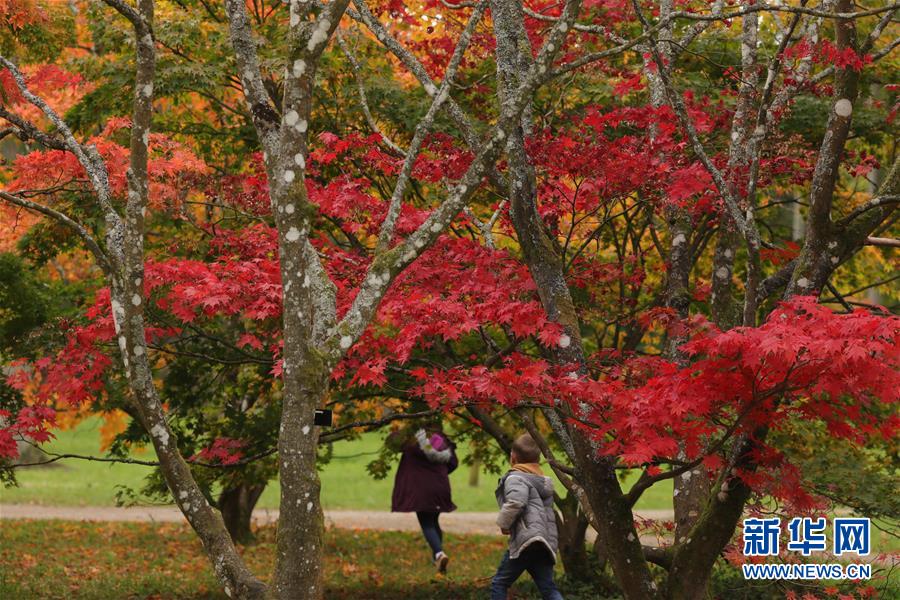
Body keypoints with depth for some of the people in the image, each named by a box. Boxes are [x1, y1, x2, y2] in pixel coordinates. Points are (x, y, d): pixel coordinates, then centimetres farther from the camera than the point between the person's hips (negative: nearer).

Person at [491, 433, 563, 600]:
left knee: (499, 583, 3)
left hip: (526, 540, -8)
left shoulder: (515, 478, -3)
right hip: (546, 542, 8)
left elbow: (516, 502, -22)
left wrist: (504, 523, -8)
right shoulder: (543, 481, 25)